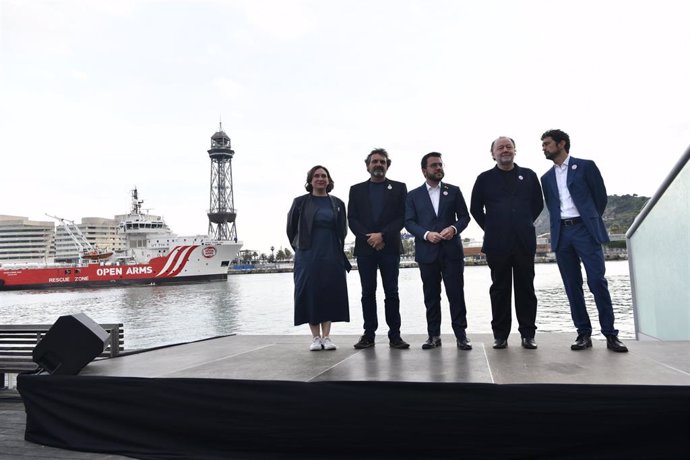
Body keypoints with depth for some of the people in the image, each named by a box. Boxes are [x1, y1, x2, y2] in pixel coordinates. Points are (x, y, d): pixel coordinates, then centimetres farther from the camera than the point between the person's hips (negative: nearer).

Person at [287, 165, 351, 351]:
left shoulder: (337, 204, 8)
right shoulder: (300, 202, 2)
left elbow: (342, 230, 16)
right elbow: (291, 228, 9)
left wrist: (336, 248, 12)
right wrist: (300, 247, 10)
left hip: (332, 256, 2)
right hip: (308, 257, -2)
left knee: (330, 293, 1)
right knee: (310, 293, -2)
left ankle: (326, 336, 8)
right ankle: (315, 337, 7)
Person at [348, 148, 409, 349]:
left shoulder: (399, 188, 10)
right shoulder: (356, 189, 13)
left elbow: (402, 217, 0)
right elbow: (352, 219, 5)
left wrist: (382, 235, -12)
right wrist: (369, 238, -10)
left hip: (389, 247, -1)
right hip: (365, 248, 1)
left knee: (391, 292, 0)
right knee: (368, 293, 3)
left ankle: (395, 335, 4)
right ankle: (369, 334, 8)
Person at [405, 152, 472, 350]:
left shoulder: (454, 191, 11)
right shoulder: (414, 195, 9)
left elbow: (464, 216, 8)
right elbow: (409, 222, 2)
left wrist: (454, 228, -13)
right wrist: (426, 234, -14)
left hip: (451, 250, 0)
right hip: (427, 252, 0)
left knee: (456, 293, -2)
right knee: (431, 295, 6)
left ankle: (461, 334, 5)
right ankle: (434, 335, 13)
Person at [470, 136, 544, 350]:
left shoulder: (529, 176, 10)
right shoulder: (484, 179, 5)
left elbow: (538, 204, 16)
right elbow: (475, 208, 9)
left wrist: (524, 224, 11)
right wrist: (491, 228, 7)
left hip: (524, 242, 1)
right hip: (497, 243, -1)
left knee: (526, 288, 5)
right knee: (499, 288, 4)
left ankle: (528, 334, 13)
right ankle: (500, 334, 10)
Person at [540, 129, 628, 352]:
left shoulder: (585, 166, 5)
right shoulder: (547, 178, 17)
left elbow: (601, 196, 7)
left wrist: (591, 222, 10)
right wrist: (559, 227, 9)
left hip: (584, 229, -4)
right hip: (561, 233, 4)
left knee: (597, 281, -9)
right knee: (572, 285, 2)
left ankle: (610, 334, -2)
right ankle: (584, 333, 6)